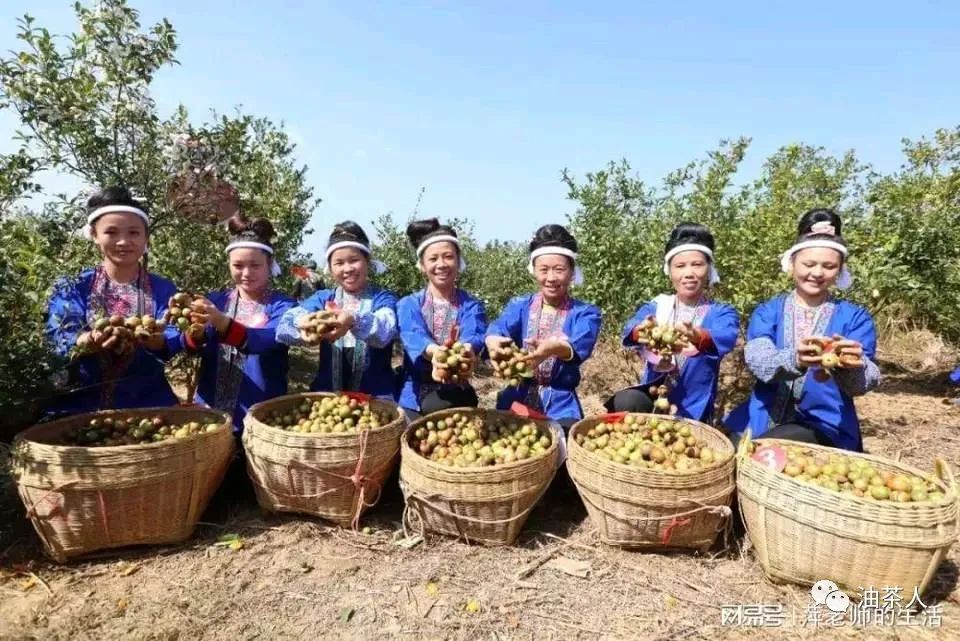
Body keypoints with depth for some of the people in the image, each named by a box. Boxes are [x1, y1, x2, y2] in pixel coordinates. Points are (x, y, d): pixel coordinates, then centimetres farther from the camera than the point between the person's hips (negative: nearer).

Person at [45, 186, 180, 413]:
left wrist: (152, 339, -32)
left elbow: (171, 339, -9)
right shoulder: (72, 288, 6)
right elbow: (59, 337, -8)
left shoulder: (163, 289, 5)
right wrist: (90, 341, -30)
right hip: (80, 405, 0)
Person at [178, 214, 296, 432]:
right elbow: (194, 346, -10)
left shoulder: (283, 306, -5)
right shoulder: (216, 300, 6)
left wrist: (222, 323, -41)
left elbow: (269, 340, -25)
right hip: (211, 412, 3)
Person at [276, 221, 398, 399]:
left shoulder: (384, 298, 1)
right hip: (327, 392, 2)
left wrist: (354, 322, -40)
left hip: (375, 395, -2)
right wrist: (303, 325, -30)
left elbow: (384, 330, -20)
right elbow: (283, 327, -8)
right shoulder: (322, 298, 9)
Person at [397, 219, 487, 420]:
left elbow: (473, 337, -20)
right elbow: (412, 337, -20)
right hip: (413, 400, 0)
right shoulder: (408, 305, 3)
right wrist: (434, 352, -46)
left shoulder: (472, 306, 3)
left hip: (455, 398, 0)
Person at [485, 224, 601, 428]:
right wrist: (493, 341, -39)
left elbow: (580, 346, -21)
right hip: (518, 397, 2)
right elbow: (499, 328, -14)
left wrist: (555, 348, -44)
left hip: (560, 404, -1)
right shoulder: (520, 305, 6)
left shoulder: (586, 312, 0)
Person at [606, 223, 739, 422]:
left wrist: (696, 336, -48)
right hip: (652, 395, 1)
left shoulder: (722, 312, 1)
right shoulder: (656, 305, 5)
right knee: (625, 401, -29)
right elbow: (631, 328, -17)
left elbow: (725, 339, -24)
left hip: (691, 410, -1)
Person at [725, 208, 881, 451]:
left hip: (824, 427, -2)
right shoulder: (768, 311, 7)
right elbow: (758, 361, -13)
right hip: (763, 421, 2)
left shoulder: (855, 317, 6)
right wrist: (796, 359, -35)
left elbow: (860, 384, -8)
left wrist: (852, 365, -32)